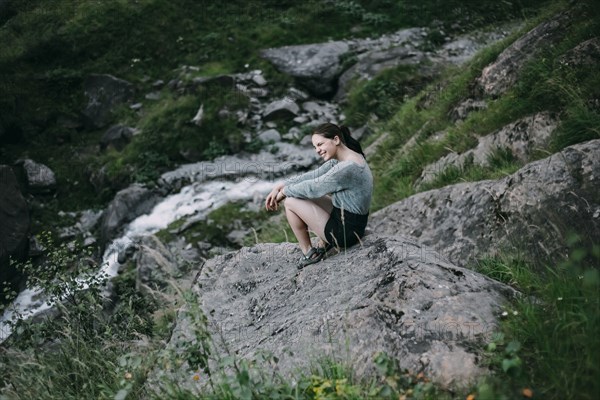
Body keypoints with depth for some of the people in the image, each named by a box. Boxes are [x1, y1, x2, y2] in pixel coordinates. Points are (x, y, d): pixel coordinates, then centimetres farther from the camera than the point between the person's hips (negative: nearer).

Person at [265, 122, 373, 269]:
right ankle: (324, 244, 18)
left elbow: (313, 187, -21)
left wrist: (284, 191, -4)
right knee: (305, 196, 20)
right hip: (353, 224, 10)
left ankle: (309, 254, 11)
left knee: (290, 202, -3)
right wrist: (279, 186, 0)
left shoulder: (347, 168, -26)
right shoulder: (341, 159, 3)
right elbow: (312, 176, 6)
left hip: (345, 232, -10)